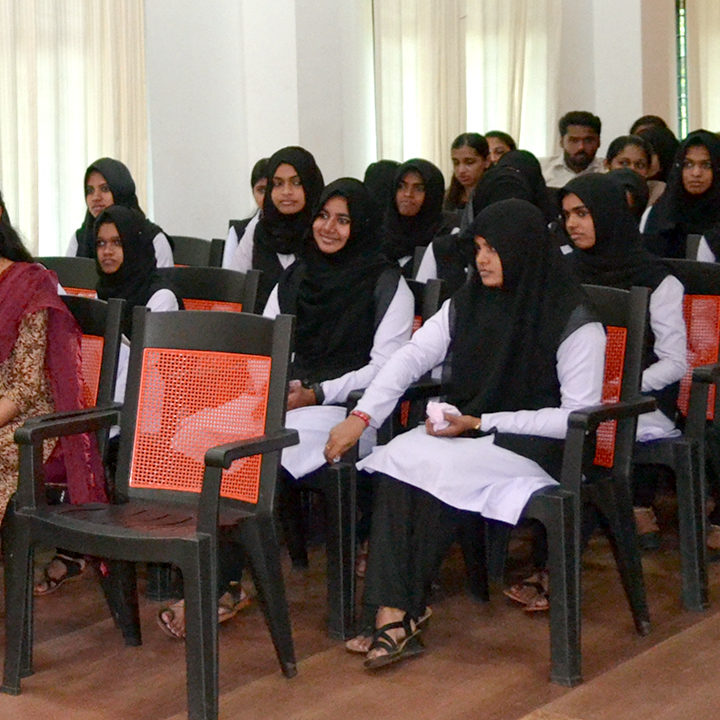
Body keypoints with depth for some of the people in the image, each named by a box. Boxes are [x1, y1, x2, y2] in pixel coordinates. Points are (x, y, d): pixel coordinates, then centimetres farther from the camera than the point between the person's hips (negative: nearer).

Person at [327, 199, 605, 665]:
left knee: (431, 466, -31)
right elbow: (410, 358, 1)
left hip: (537, 446, -6)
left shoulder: (573, 321, -9)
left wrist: (481, 425, -16)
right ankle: (395, 615, -31)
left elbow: (578, 415, -12)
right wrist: (361, 417, -14)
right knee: (395, 457, -26)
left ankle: (402, 612, -18)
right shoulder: (467, 305, 9)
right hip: (466, 431, 6)